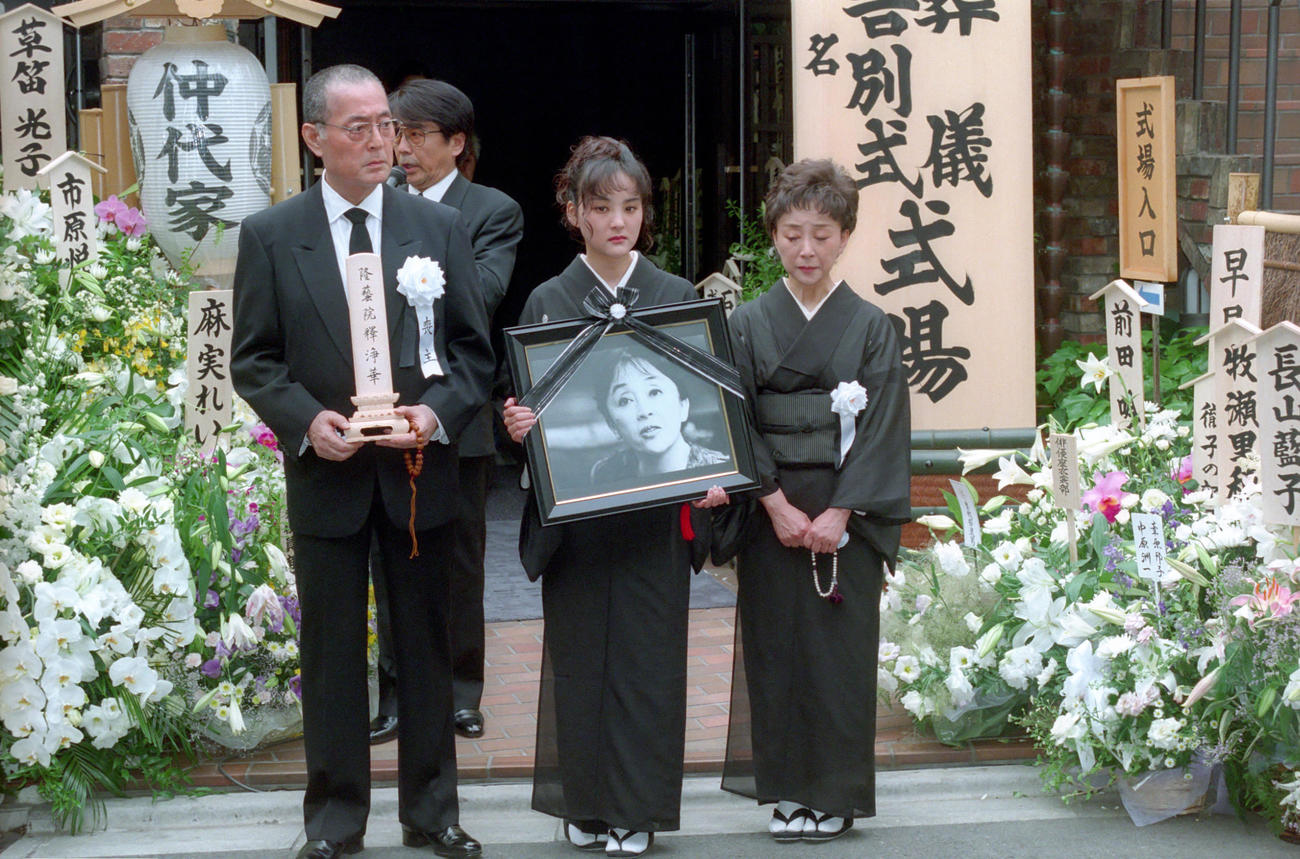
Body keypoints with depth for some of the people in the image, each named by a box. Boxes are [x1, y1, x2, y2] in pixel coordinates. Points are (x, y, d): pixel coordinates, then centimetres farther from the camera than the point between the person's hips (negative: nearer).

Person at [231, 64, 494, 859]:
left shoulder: (440, 227, 3)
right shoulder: (269, 236, 0)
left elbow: (474, 346, 4)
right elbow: (254, 359, 1)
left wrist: (438, 411, -14)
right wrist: (305, 419, -16)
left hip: (420, 470, 1)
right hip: (324, 474, -1)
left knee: (426, 647, 10)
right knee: (332, 653, 6)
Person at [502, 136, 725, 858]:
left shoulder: (677, 298, 4)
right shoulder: (548, 302, 4)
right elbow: (528, 404, 6)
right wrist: (519, 425, -17)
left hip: (655, 507, 0)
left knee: (645, 650, 1)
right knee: (578, 650, 5)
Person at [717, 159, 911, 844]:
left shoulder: (870, 327, 2)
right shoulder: (748, 324, 4)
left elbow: (882, 427, -3)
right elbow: (738, 423, 0)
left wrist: (840, 512, -12)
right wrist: (777, 503, -11)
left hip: (846, 513, -1)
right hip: (769, 511, 1)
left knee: (841, 645, 0)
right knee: (776, 644, 2)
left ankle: (836, 794, 9)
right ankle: (788, 790, 13)